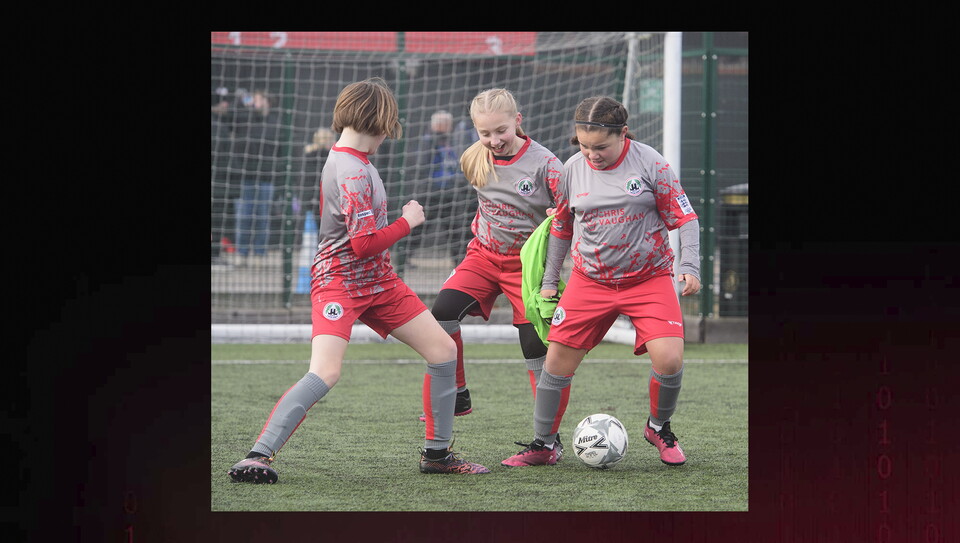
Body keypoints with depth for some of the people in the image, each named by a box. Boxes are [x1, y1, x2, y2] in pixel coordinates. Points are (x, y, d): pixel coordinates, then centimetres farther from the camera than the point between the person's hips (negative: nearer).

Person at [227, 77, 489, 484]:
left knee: (444, 350, 7)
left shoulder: (343, 159, 10)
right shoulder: (353, 172, -21)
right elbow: (364, 243, -25)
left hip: (378, 281, 10)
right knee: (325, 373, -25)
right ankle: (258, 456, -19)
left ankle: (437, 453, 19)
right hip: (340, 282, -10)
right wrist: (407, 221, -11)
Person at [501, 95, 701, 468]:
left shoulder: (650, 164, -10)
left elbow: (684, 217, -4)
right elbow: (561, 227, 14)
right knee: (558, 358, -3)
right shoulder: (573, 169, 0)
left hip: (649, 279, -3)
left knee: (669, 358, -18)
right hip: (589, 281, 3)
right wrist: (548, 280, 15)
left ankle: (659, 428, 11)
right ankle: (542, 445, 13)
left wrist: (689, 266, -15)